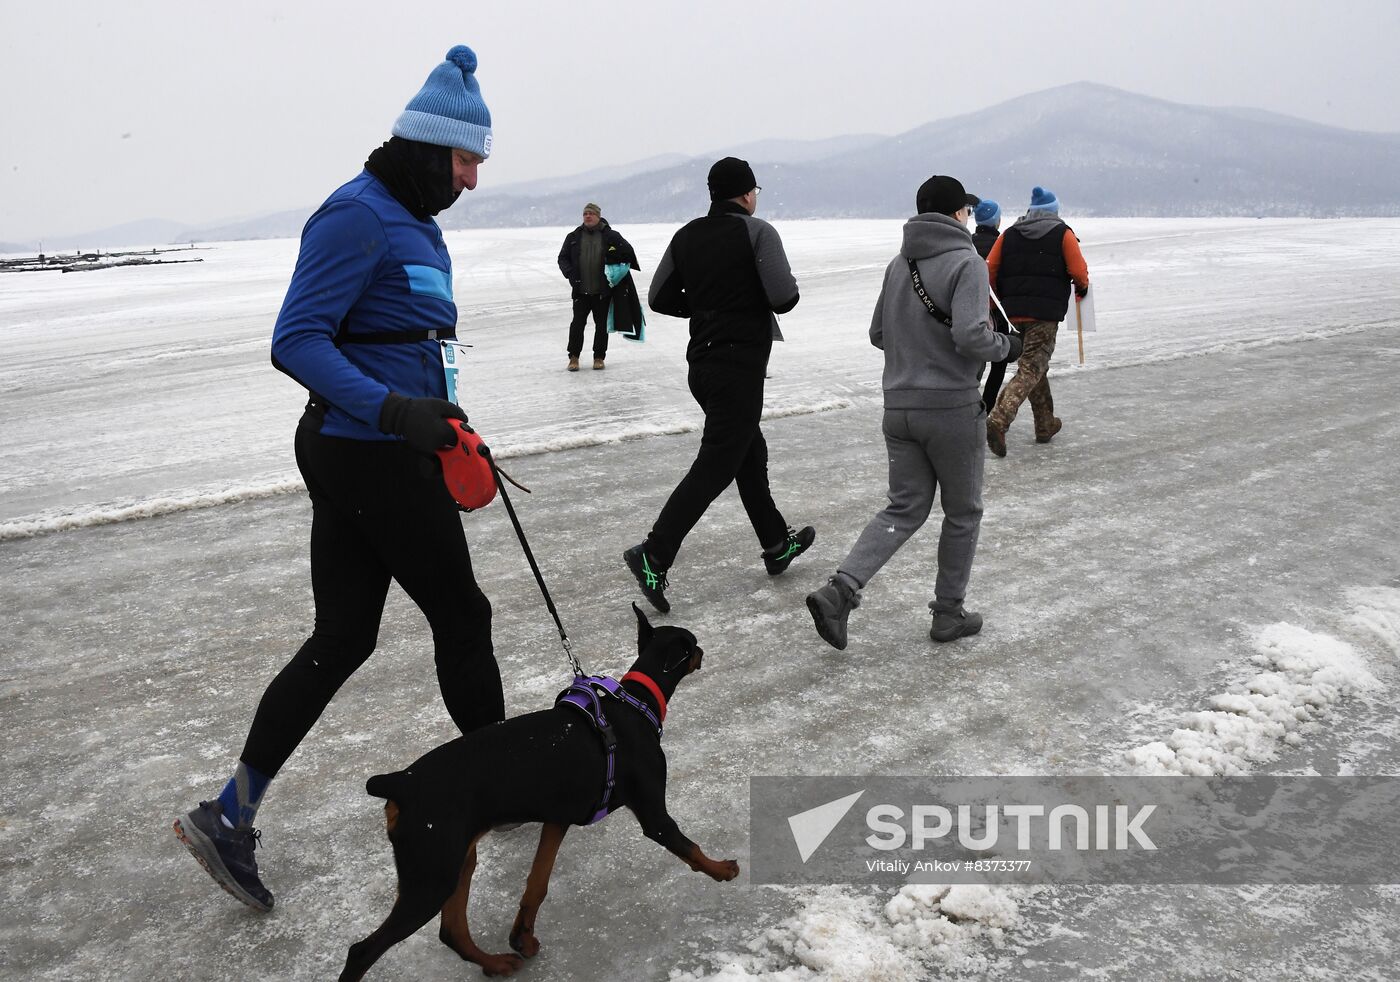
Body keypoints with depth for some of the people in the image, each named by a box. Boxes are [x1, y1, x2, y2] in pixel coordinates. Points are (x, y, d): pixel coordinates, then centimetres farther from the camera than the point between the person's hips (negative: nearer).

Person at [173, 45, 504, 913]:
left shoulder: (415, 223, 16)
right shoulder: (358, 215, -15)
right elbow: (297, 342, -21)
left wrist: (446, 430, 24)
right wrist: (393, 409, -30)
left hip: (361, 456, 10)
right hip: (372, 458, -10)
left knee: (342, 639, 10)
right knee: (460, 615, 6)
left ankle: (229, 817, 16)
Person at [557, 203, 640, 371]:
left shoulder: (611, 236, 2)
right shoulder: (574, 237, 7)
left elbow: (628, 252, 4)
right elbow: (563, 258, 10)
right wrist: (570, 273, -7)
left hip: (603, 290, -1)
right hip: (581, 290, 1)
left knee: (601, 324, 6)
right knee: (577, 323, -2)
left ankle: (599, 357, 18)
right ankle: (573, 357, 9)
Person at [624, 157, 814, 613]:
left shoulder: (686, 236, 7)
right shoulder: (758, 232, -12)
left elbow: (659, 298, 10)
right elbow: (783, 299, -19)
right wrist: (790, 284, 4)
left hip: (702, 362, 8)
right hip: (740, 365, -8)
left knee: (751, 451, 19)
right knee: (715, 465, -6)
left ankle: (778, 545, 32)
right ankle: (654, 555, -13)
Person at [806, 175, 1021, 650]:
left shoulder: (898, 264, 9)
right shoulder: (966, 262, -11)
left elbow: (878, 334, 14)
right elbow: (970, 336, -22)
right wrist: (1006, 344, -3)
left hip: (899, 407, 6)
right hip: (952, 408, -6)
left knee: (905, 508, 13)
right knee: (963, 512, 13)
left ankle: (840, 590, -5)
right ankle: (949, 612, 21)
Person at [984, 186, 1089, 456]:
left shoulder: (1009, 234, 10)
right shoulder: (1063, 234, 0)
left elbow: (990, 270, 6)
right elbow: (1079, 271, -5)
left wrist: (1001, 301, 15)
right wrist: (1082, 288, 17)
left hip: (1013, 312, 5)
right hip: (1045, 314, -5)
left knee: (1035, 365, 20)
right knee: (1031, 369, -7)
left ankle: (1046, 424, 28)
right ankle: (999, 419, -27)